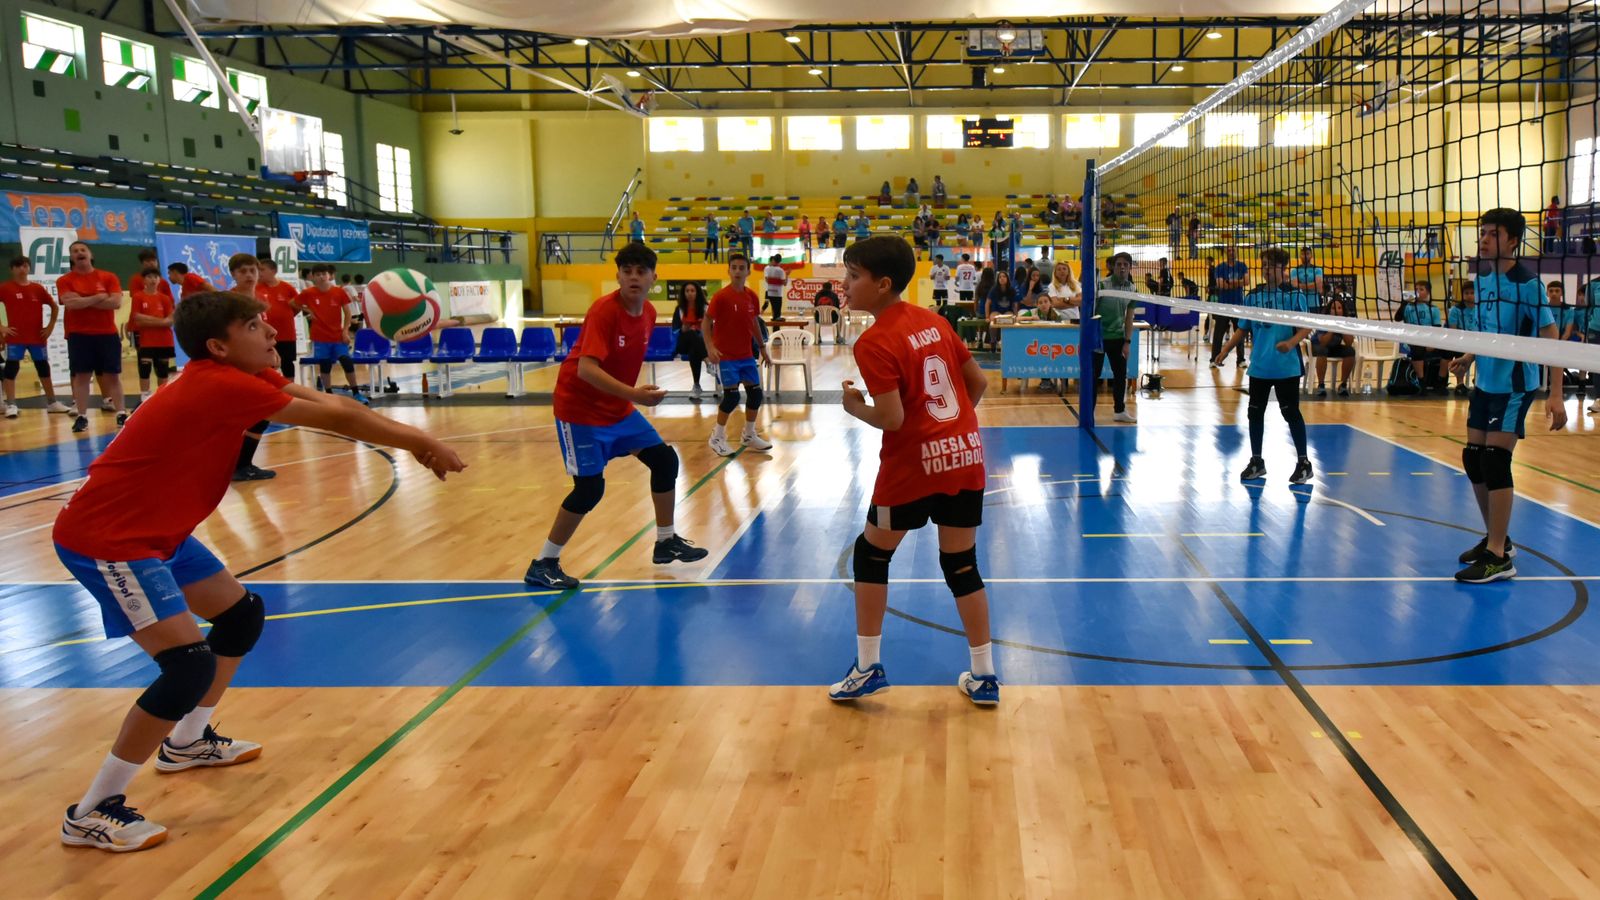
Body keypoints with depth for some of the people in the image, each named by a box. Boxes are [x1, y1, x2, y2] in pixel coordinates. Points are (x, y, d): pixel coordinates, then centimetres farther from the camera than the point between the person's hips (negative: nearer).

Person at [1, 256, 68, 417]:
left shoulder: (38, 288, 5)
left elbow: (55, 306, 15)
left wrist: (51, 326, 7)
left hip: (38, 336, 3)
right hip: (15, 337, -3)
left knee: (44, 368, 11)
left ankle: (52, 402, 21)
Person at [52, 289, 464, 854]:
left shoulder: (238, 378, 2)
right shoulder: (221, 385, -26)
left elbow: (327, 407, -1)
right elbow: (337, 418, -22)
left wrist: (407, 438, -12)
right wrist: (418, 442, -12)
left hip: (158, 531, 11)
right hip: (106, 540, -11)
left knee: (242, 615, 19)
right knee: (191, 665, -18)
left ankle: (186, 743, 38)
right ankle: (91, 813, -5)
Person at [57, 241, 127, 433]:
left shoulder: (109, 277, 3)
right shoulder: (65, 280, 2)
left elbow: (116, 302, -11)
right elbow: (70, 303, -16)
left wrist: (84, 301, -13)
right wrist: (98, 297, -12)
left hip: (107, 334, 0)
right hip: (79, 335, 0)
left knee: (112, 374, 3)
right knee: (81, 375, 0)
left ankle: (121, 414, 9)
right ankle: (81, 416, 4)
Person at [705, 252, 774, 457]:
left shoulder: (751, 296, 3)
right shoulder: (720, 296, -14)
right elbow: (707, 323, -11)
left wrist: (762, 348, 18)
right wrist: (710, 348, -24)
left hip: (746, 355, 6)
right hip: (725, 356, -6)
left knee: (755, 392, 7)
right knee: (732, 395, -11)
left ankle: (749, 435, 25)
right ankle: (717, 437, 6)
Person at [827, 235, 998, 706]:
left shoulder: (875, 342, -13)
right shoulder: (933, 321, 8)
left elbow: (892, 419, -19)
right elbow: (978, 382, 12)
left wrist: (855, 406, 0)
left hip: (914, 465, -6)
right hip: (966, 456, 6)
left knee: (871, 555, 13)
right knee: (962, 565, 13)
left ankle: (869, 668, 18)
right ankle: (984, 676, 17)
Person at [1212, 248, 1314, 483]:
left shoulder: (1295, 295, -7)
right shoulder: (1254, 296, 6)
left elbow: (1306, 327, -10)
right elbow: (1243, 328, 12)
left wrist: (1292, 342, -29)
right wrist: (1226, 348, 1)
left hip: (1286, 366, -5)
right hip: (1259, 366, 5)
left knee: (1291, 412, 1)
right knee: (1255, 412, 11)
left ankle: (1303, 463, 14)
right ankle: (1256, 462, 24)